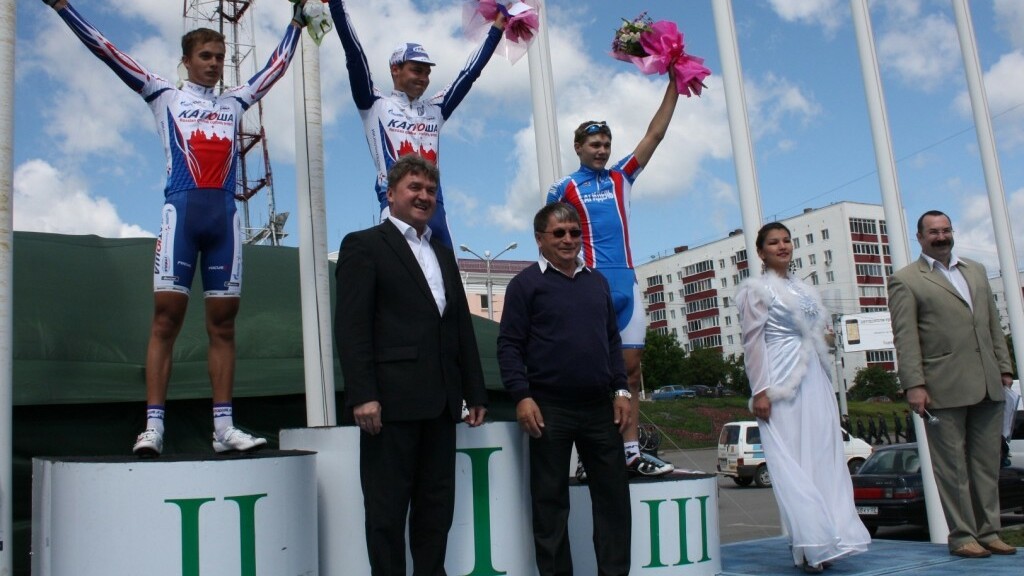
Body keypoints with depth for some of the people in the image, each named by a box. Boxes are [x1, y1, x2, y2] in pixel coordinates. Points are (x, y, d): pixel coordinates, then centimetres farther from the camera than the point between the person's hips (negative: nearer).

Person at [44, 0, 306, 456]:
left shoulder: (234, 102, 22)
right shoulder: (165, 96, 14)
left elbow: (277, 65, 33)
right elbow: (106, 52, 13)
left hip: (225, 214, 3)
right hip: (181, 210, -3)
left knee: (223, 323, 2)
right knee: (166, 318, -7)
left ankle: (224, 428, 3)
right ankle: (152, 428, -7)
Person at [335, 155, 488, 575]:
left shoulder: (444, 254, 22)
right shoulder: (364, 245, 1)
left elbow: (462, 327, 19)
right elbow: (350, 326, -9)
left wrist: (475, 393, 14)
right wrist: (362, 395, -17)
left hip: (440, 402, 7)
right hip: (391, 399, -6)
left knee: (437, 506, 10)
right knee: (387, 508, 1)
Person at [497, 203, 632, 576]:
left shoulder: (597, 281, 15)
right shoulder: (526, 283, 0)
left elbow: (612, 339, 17)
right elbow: (509, 344, -5)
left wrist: (621, 390, 8)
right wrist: (521, 396, -14)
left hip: (601, 406, 5)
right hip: (550, 408, -4)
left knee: (614, 495, 7)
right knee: (550, 501, 3)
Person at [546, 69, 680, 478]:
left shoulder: (621, 177, 17)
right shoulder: (564, 188, 6)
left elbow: (654, 135, 16)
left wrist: (673, 85, 14)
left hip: (627, 283, 5)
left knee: (630, 365, 2)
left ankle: (631, 451, 5)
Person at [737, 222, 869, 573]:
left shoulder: (804, 289, 20)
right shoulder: (757, 289, 0)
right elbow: (753, 341, -8)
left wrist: (827, 384, 17)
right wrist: (759, 391, -16)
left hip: (816, 382, 7)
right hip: (783, 383, -7)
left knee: (824, 458, 4)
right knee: (793, 464, -6)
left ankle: (829, 539, 9)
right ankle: (811, 544, -5)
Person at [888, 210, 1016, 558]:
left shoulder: (976, 271, 19)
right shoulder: (905, 280, 0)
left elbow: (993, 324, 20)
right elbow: (905, 338, -7)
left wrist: (1004, 367, 13)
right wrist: (914, 385, -14)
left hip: (987, 386, 6)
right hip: (945, 388, -6)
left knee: (987, 463, 10)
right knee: (953, 467, 1)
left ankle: (988, 532, 18)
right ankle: (962, 536, 8)